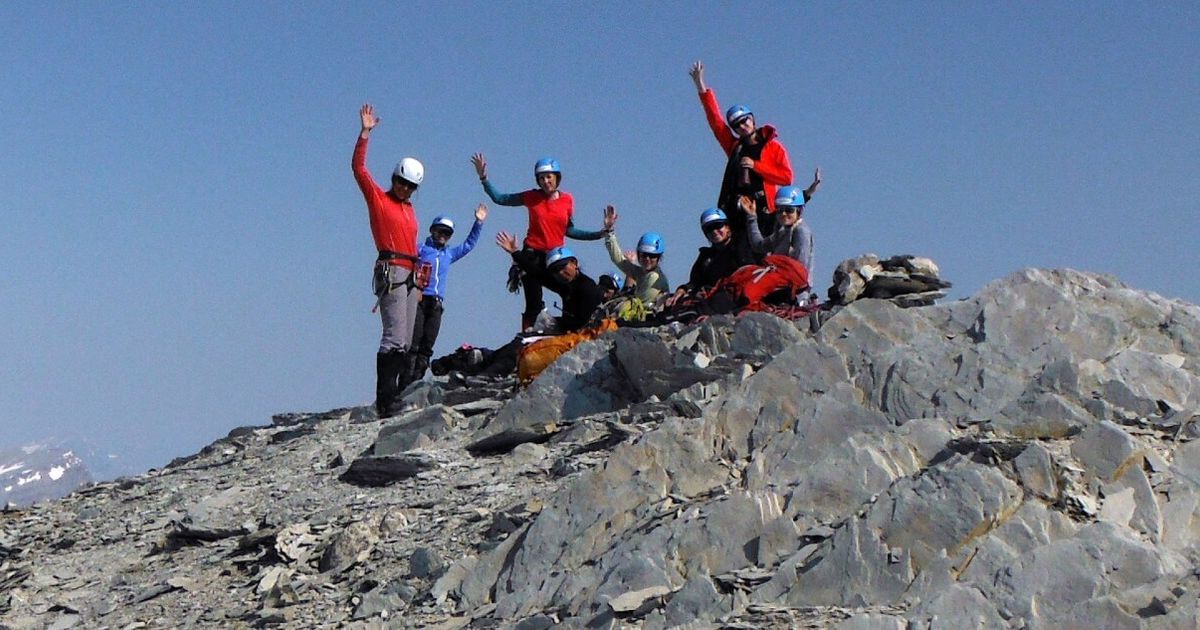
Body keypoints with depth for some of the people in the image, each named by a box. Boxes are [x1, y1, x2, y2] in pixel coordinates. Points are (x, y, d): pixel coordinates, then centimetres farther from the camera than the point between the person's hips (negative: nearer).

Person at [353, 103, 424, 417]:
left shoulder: (409, 209, 21)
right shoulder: (378, 198, 3)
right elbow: (358, 168, -6)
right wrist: (365, 133, -10)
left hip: (410, 276, 8)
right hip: (392, 271, -8)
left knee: (406, 343, 6)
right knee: (395, 338, -17)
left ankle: (398, 396, 7)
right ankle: (386, 400, -19)